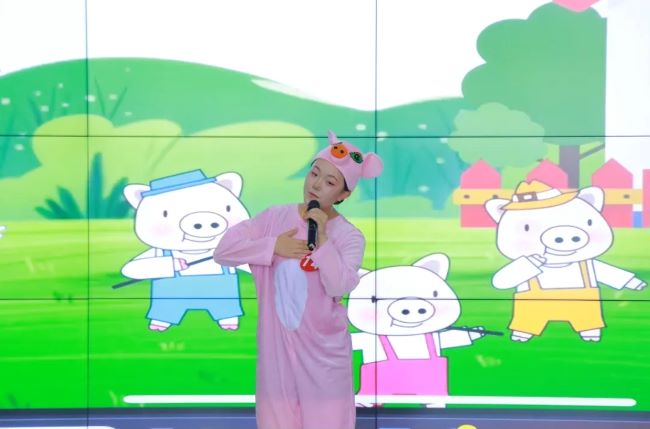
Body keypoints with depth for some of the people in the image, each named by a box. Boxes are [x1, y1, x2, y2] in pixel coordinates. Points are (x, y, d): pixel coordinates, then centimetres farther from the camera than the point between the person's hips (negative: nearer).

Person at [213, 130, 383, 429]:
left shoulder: (350, 236, -9)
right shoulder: (275, 217, -2)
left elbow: (339, 286, -22)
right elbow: (223, 250, -7)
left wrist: (322, 237, -23)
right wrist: (274, 246, -16)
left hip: (322, 346, -2)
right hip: (277, 341, 2)